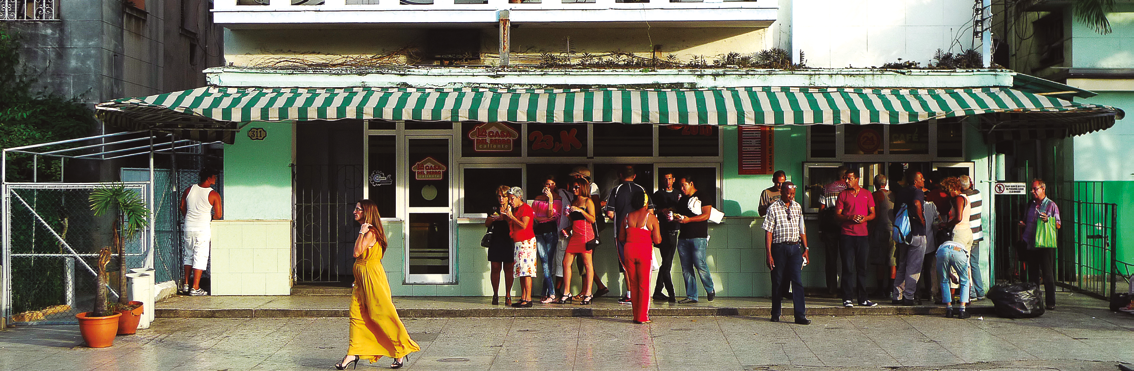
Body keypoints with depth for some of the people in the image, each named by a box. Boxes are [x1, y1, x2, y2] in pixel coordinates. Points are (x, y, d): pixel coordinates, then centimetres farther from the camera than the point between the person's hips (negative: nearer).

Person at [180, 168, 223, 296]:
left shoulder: (189, 190, 4)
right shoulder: (213, 194, -11)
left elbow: (182, 208, 13)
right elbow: (218, 215, -13)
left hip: (188, 228, 5)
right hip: (203, 229, -5)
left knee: (189, 255, 19)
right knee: (200, 257, 0)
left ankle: (186, 285, 25)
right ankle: (195, 288, 1)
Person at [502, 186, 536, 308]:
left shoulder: (525, 208, -10)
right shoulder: (514, 209, 18)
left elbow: (524, 225, -20)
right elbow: (512, 226, 20)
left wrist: (511, 216, -17)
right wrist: (506, 217, 7)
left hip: (527, 242, -9)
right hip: (518, 242, 9)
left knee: (526, 270, -11)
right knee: (520, 271, 8)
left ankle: (528, 299, -13)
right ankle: (523, 298, 11)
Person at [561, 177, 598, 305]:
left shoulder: (588, 201, 1)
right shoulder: (573, 202, 21)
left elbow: (592, 219, -7)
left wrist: (580, 210, -14)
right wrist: (568, 214, 8)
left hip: (585, 233, -7)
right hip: (574, 234, 7)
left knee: (587, 263, -6)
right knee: (566, 262, 0)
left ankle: (588, 293, -4)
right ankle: (566, 293, 4)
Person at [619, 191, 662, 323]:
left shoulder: (627, 217, 9)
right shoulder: (651, 217, -2)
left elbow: (621, 238, 15)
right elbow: (657, 240, -5)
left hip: (629, 249, 4)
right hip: (645, 250, -3)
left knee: (633, 284, 12)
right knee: (644, 284, 5)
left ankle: (636, 316, 16)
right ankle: (642, 317, 4)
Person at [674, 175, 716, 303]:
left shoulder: (704, 197, 2)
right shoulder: (682, 200, 22)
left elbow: (706, 215, -8)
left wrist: (689, 219, -17)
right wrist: (674, 217, 2)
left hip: (699, 237, -6)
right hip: (683, 237, 6)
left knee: (700, 265, -13)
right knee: (686, 268, 2)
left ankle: (710, 290, 8)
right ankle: (691, 296, 6)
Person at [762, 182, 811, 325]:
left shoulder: (797, 207, 12)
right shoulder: (773, 208, -2)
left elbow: (802, 230, 18)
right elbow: (768, 232, -5)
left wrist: (805, 249, 14)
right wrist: (769, 254, -10)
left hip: (795, 248, 3)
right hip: (779, 247, -3)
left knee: (797, 281, -5)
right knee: (778, 281, 5)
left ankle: (800, 315, -6)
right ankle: (775, 314, 18)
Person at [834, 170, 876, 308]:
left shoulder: (867, 194, 12)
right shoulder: (843, 195, 9)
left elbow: (873, 214, 12)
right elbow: (837, 215, 4)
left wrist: (865, 218, -10)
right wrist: (849, 217, -14)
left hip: (863, 234, 2)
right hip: (847, 234, -1)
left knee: (862, 267, 5)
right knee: (848, 267, -5)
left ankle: (862, 298, 11)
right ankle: (848, 298, -2)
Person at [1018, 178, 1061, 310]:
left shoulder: (1051, 205, 1)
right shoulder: (1030, 205, 17)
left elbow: (1058, 225, -3)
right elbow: (1024, 223, 25)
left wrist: (1048, 220, -20)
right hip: (1031, 245, 5)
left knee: (1047, 273, -5)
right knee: (1032, 273, 8)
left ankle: (1050, 302, -1)